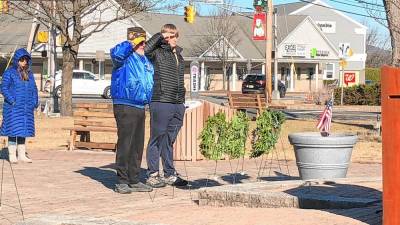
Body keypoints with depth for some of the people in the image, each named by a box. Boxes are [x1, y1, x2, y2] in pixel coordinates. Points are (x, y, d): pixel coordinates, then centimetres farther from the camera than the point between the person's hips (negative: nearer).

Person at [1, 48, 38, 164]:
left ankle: (22, 155, 15)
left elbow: (34, 89, 19)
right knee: (13, 130, -4)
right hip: (13, 108, -6)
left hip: (26, 108, 6)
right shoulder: (9, 73, -4)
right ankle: (12, 155, 2)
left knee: (24, 130, 9)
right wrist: (12, 100, -18)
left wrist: (35, 102, 6)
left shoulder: (29, 74, 14)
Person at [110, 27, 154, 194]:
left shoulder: (146, 61, 18)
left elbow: (150, 83, 29)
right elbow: (116, 53, -32)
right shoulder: (126, 57, -8)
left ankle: (134, 180, 20)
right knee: (125, 144, -8)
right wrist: (132, 44, -21)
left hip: (140, 107, 9)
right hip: (125, 106, -9)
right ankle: (122, 181, -3)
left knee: (138, 145, 12)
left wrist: (149, 99, 19)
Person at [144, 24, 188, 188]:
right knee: (157, 139, -1)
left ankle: (170, 174, 20)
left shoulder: (178, 55, 18)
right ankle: (153, 175, 5)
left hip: (178, 104, 7)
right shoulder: (158, 52, -4)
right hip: (161, 102, -7)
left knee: (169, 141, 14)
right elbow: (145, 51, -27)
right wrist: (159, 36, -14)